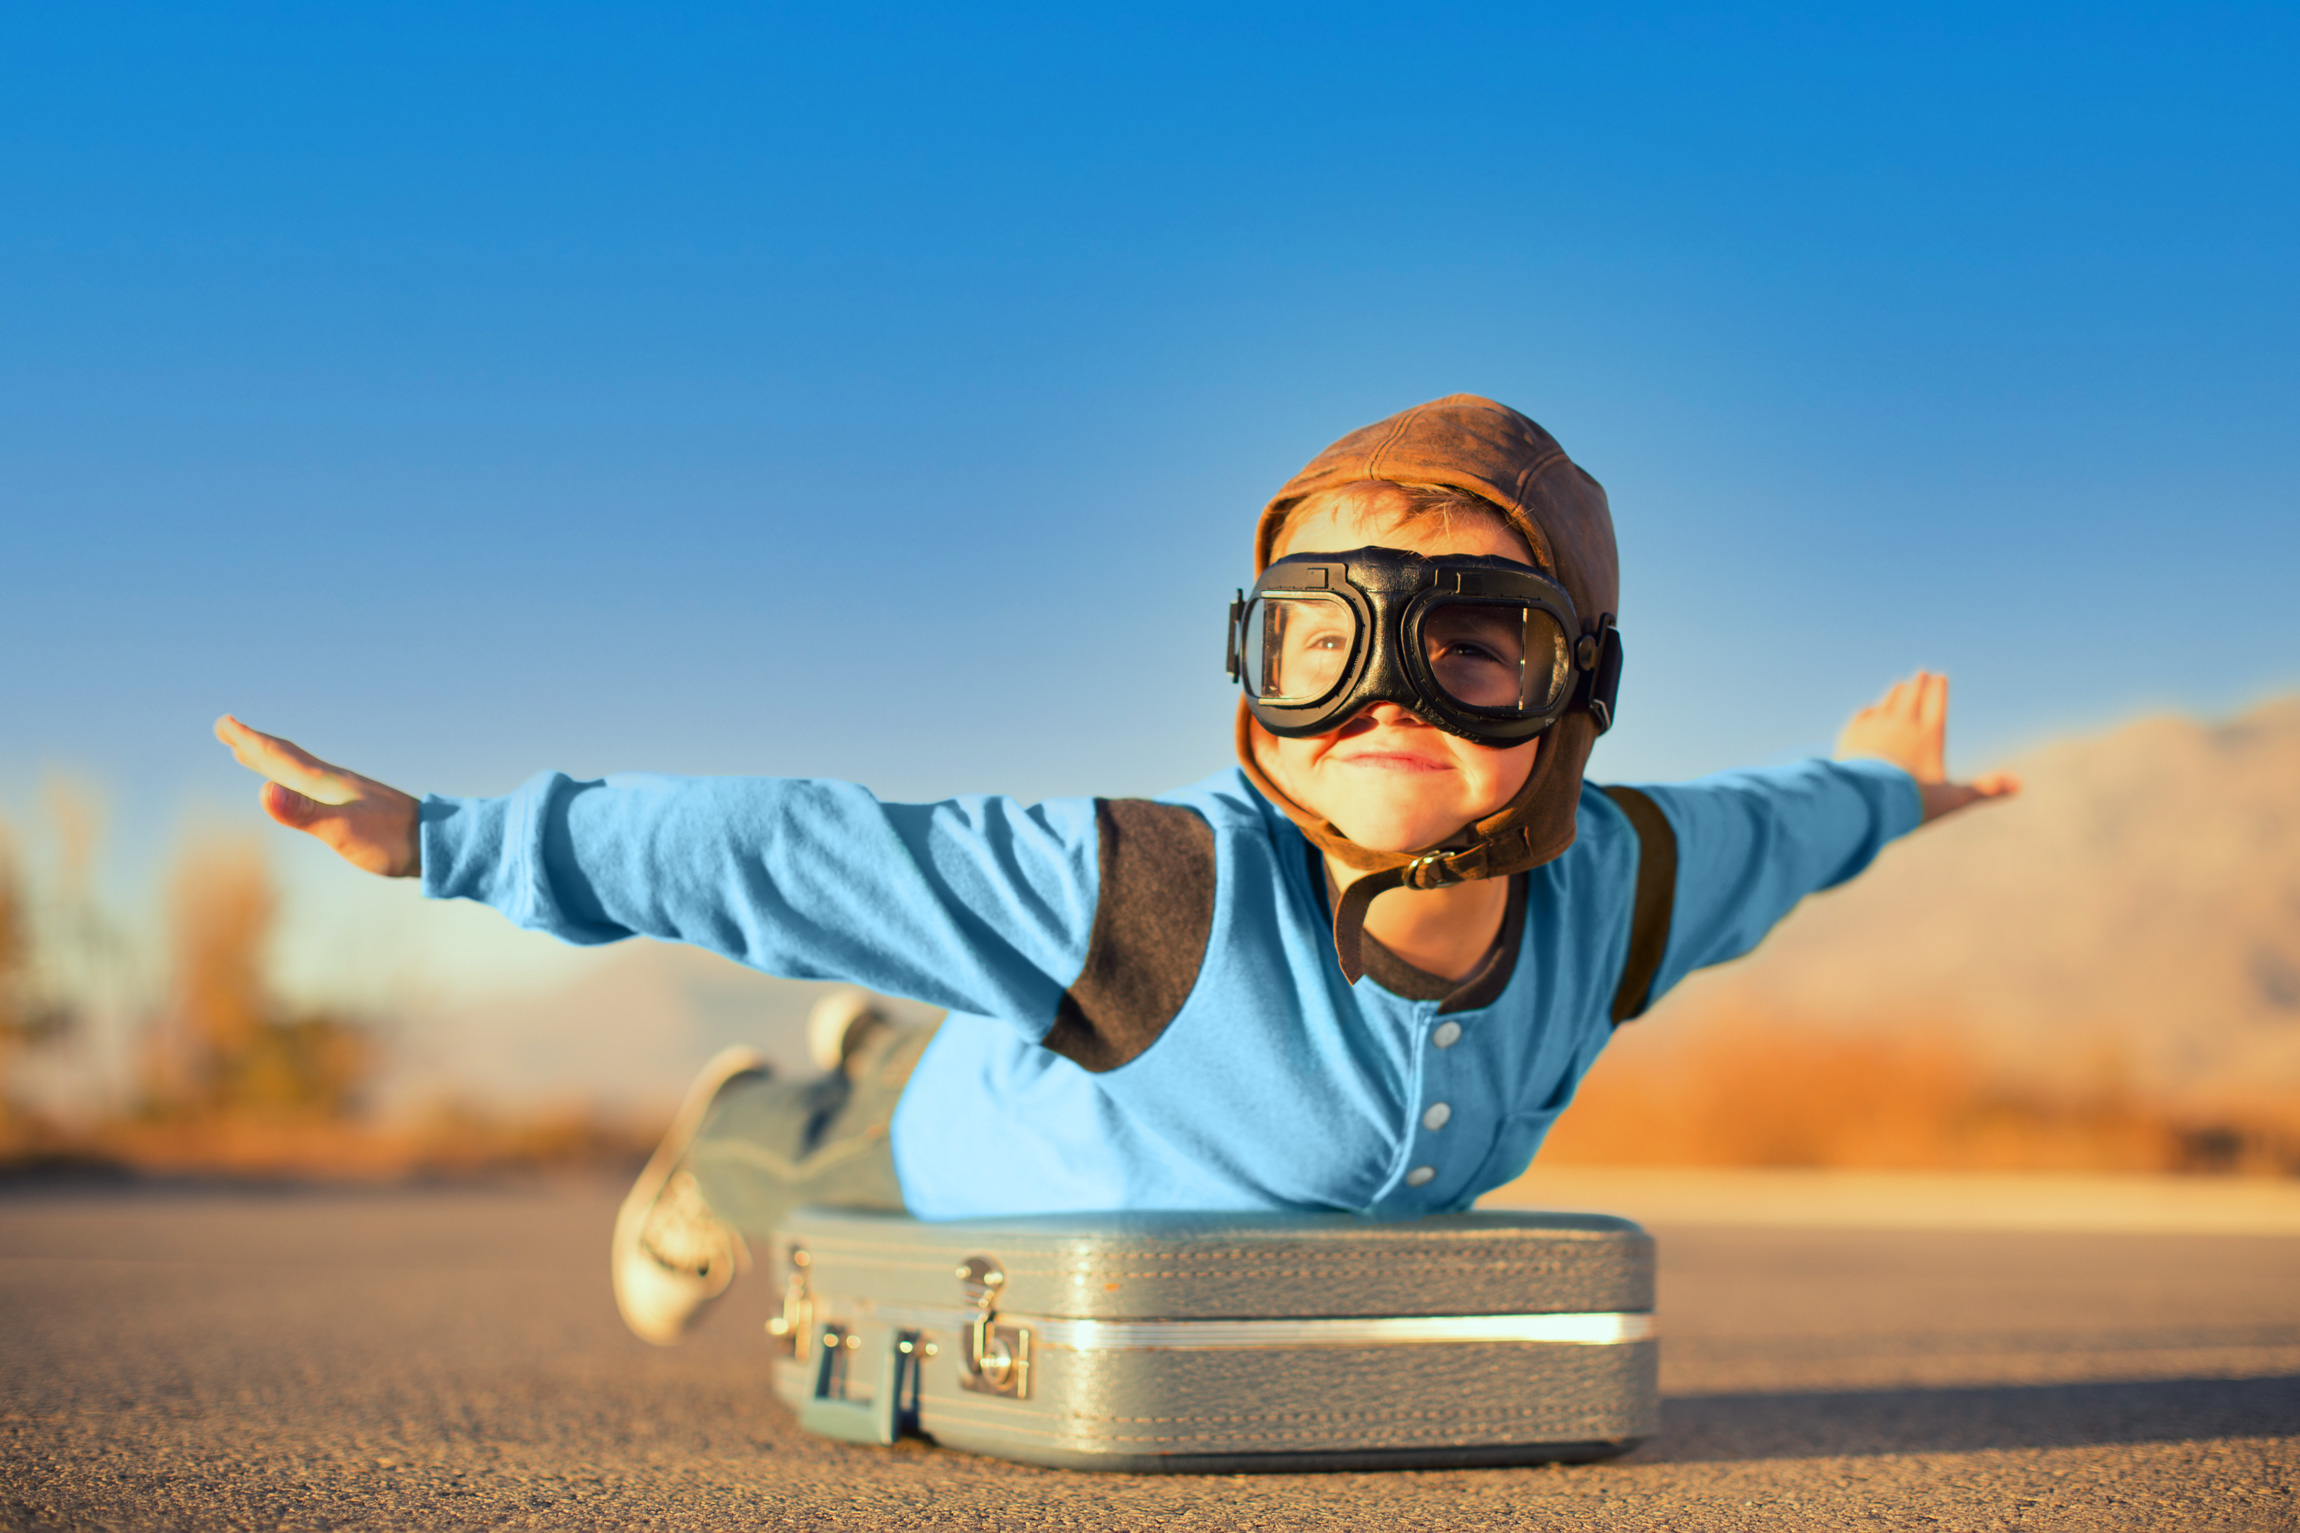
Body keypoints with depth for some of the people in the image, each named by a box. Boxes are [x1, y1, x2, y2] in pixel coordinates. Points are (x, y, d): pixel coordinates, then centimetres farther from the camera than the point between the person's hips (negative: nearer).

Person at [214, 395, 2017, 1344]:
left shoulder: (1610, 893, -34)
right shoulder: (1170, 898, -51)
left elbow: (1735, 834, -10)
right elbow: (796, 852, -47)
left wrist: (1867, 793, 12)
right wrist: (449, 836, -47)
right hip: (1010, 1162, -4)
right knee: (826, 1157, 32)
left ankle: (903, 1051, 68)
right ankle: (734, 1135, 65)